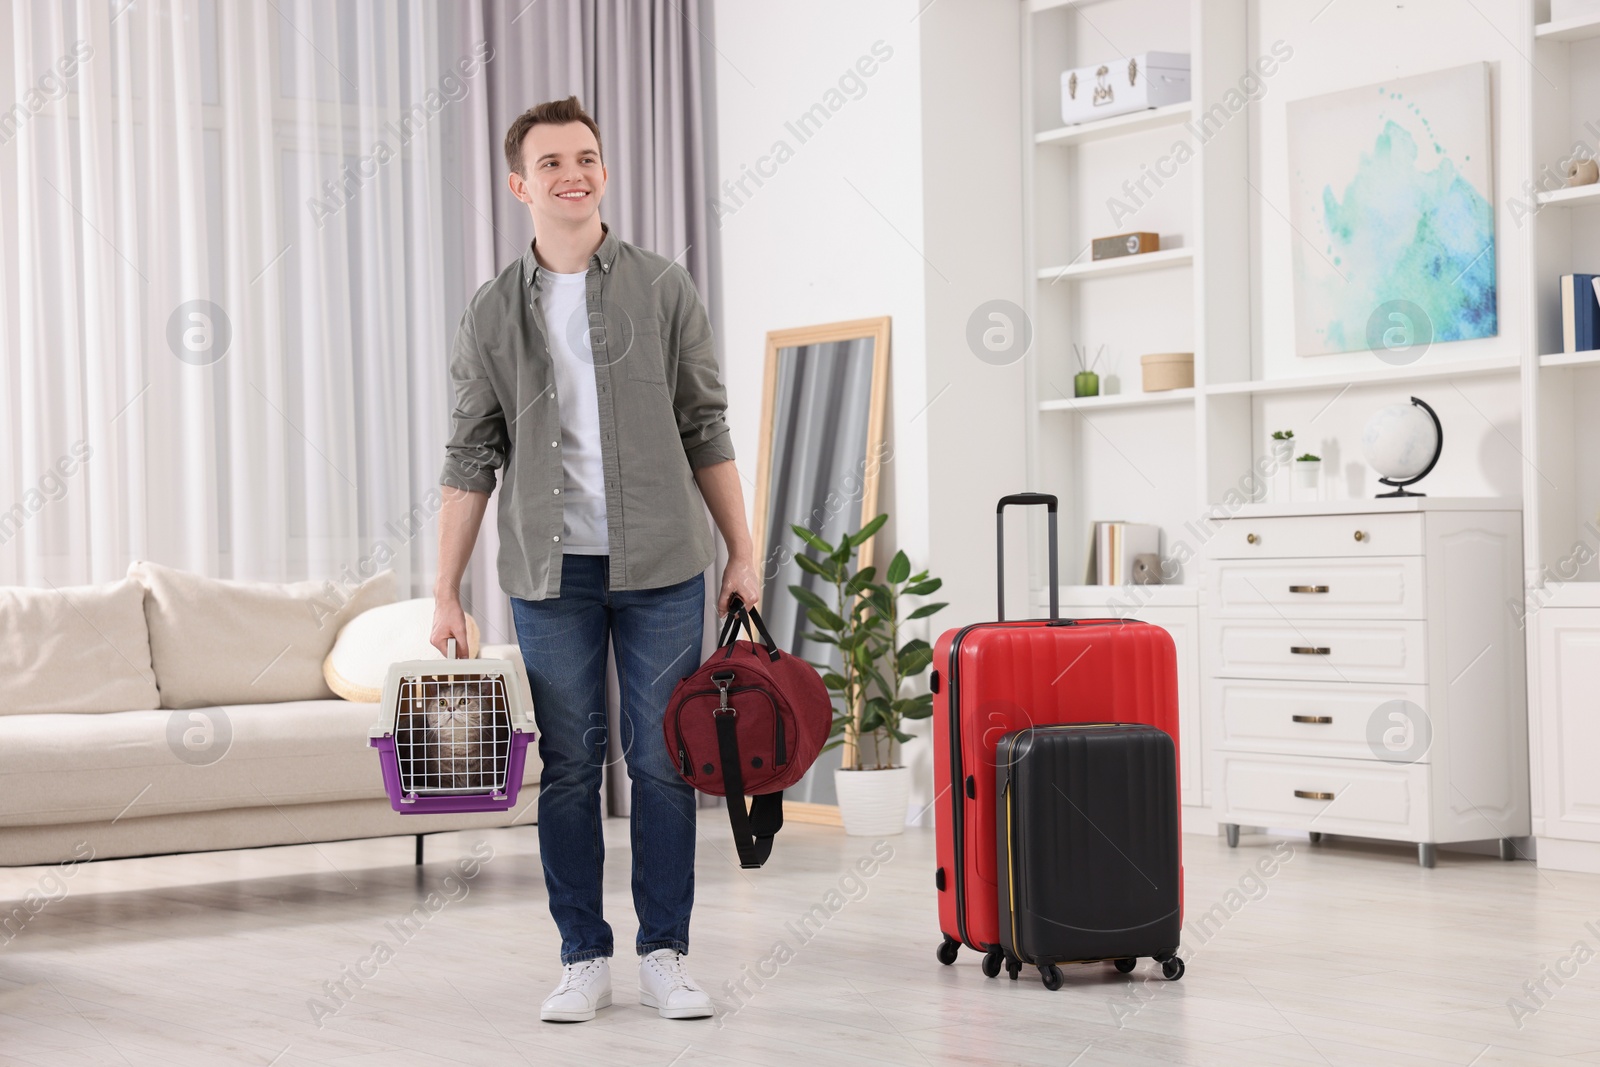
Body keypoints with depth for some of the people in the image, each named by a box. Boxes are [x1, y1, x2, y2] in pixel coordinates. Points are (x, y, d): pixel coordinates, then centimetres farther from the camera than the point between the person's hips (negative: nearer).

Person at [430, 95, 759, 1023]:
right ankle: (585, 959, 15)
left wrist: (743, 554, 2)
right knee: (570, 767, 5)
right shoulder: (494, 315, 5)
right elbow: (472, 458, 6)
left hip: (661, 568, -1)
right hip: (551, 573, 1)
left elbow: (706, 434, 5)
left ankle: (666, 956, 13)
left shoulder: (665, 291, 3)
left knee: (664, 763, 3)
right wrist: (447, 591, 2)